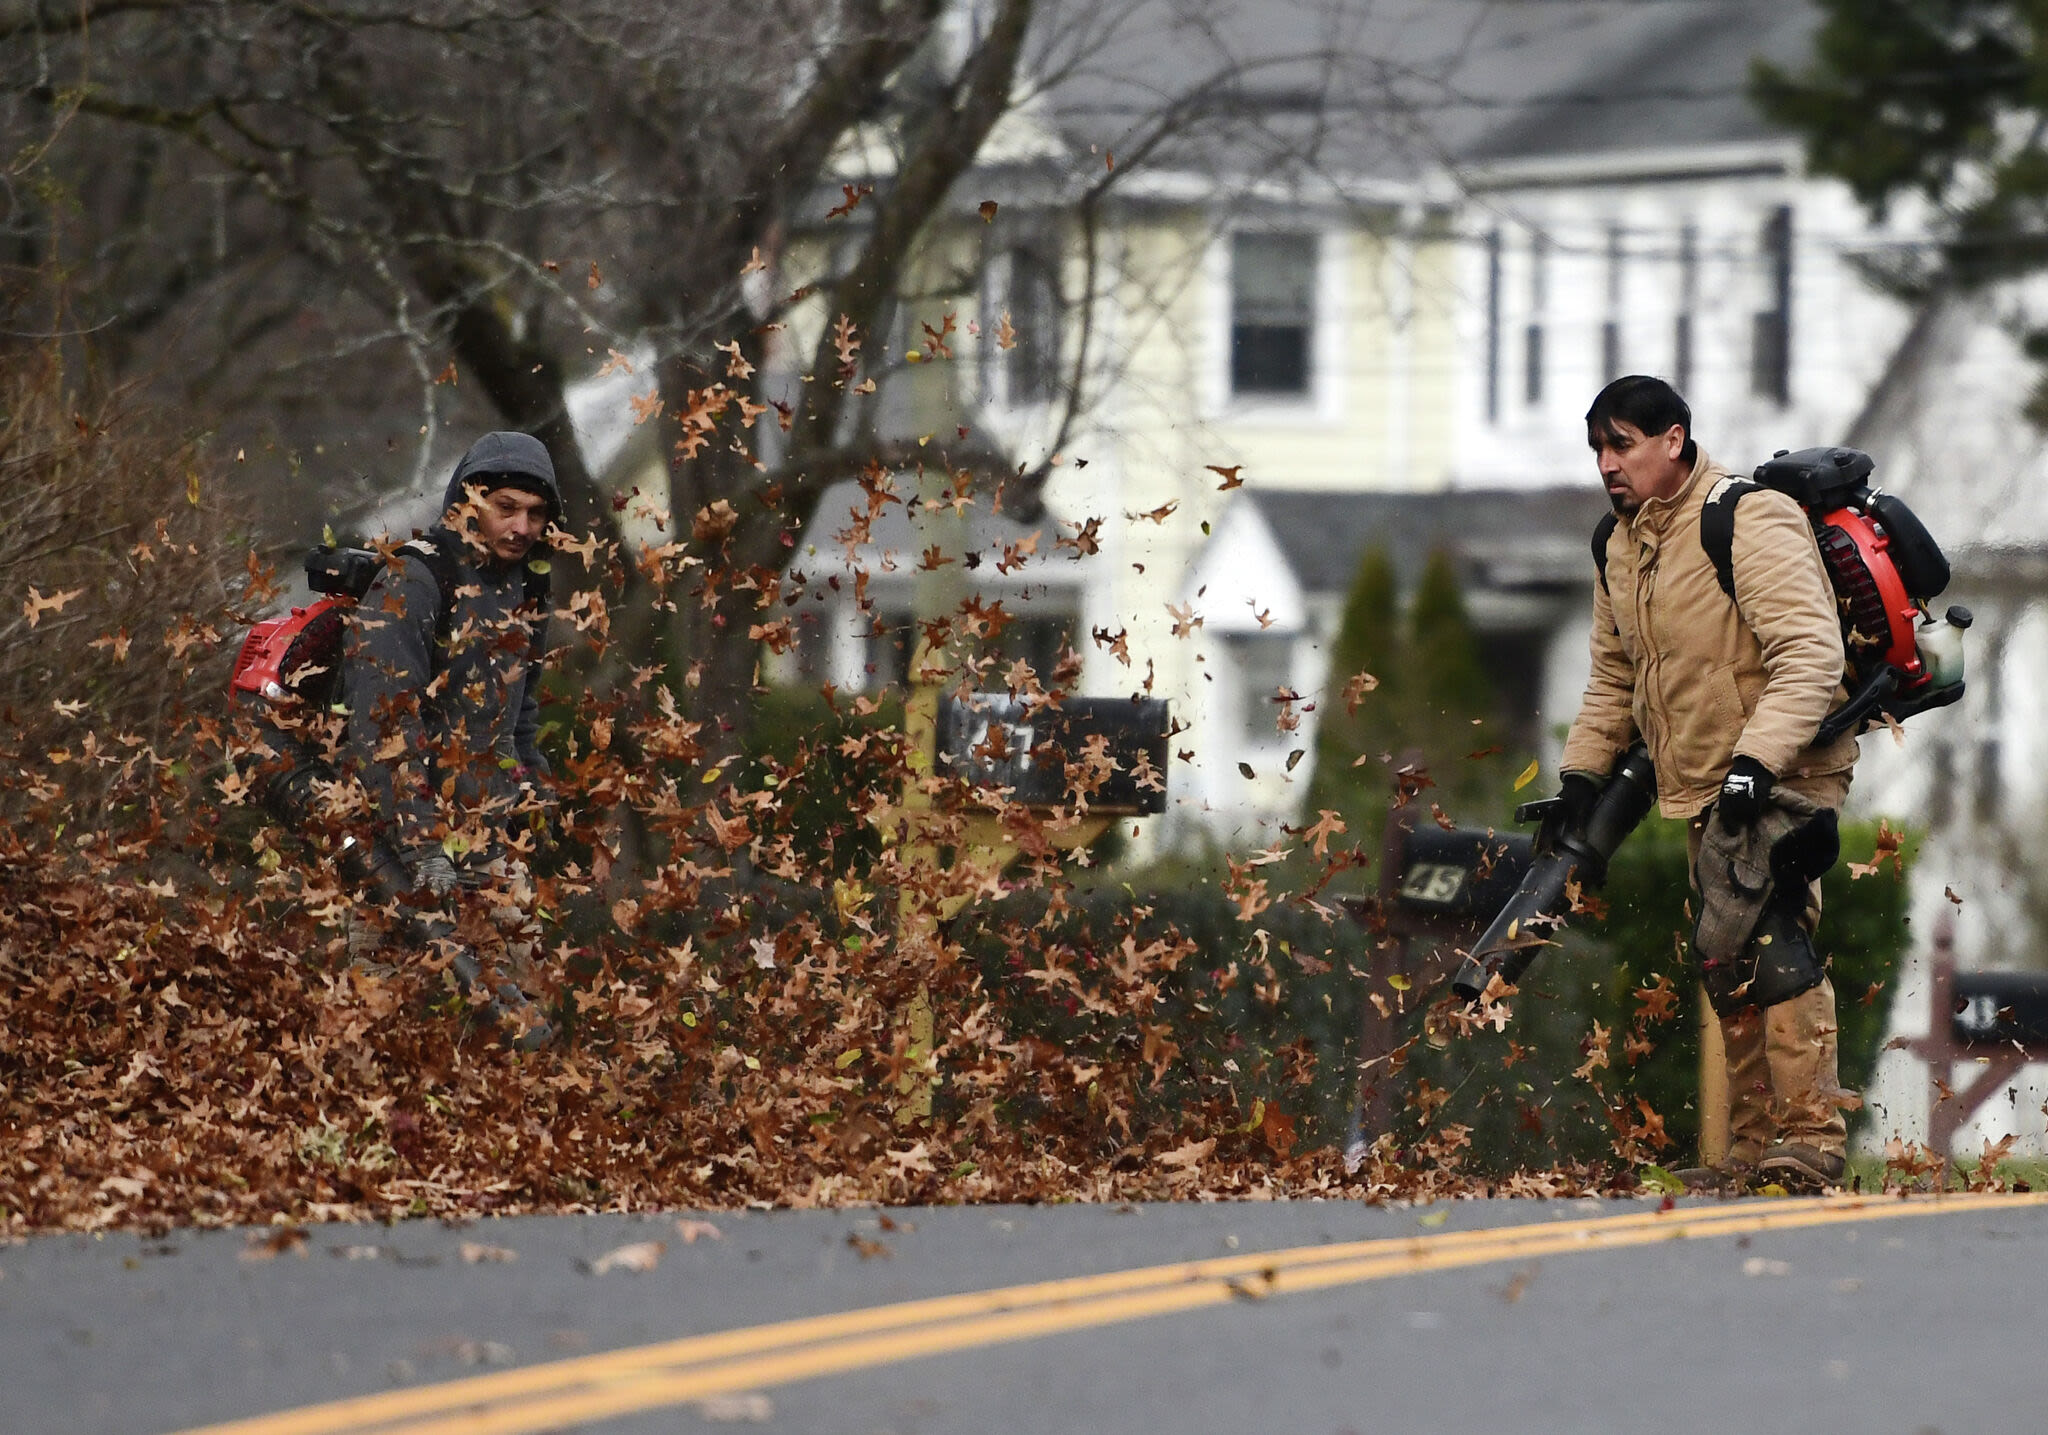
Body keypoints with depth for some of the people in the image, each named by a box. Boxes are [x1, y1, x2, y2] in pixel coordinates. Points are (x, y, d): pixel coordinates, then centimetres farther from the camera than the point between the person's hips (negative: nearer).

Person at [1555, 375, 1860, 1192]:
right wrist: (1582, 769, 12)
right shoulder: (1621, 547, 11)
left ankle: (1811, 1133, -21)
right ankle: (1755, 1146, 11)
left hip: (1782, 778, -9)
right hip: (1703, 789, 9)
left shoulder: (1748, 522, -16)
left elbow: (1811, 654, -24)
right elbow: (1614, 674, 23)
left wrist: (1757, 759, -33)